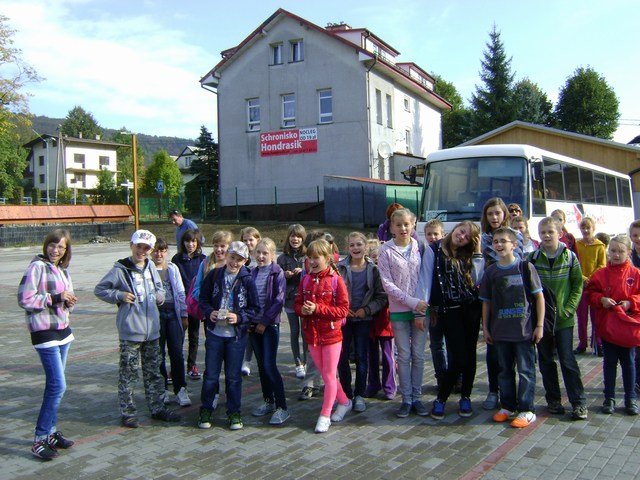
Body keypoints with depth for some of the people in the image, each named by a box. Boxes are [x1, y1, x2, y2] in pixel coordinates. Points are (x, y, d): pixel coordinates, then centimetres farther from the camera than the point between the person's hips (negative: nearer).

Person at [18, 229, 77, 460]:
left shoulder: (63, 270, 12)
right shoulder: (37, 267, -11)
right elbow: (24, 299, -16)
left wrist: (69, 301, -1)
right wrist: (55, 298, -19)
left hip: (63, 330, 8)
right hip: (44, 332, -8)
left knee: (55, 385, 13)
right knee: (58, 386, -10)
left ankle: (51, 431, 24)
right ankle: (40, 439, 0)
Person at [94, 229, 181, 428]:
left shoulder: (151, 267, 8)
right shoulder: (120, 270, -10)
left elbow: (159, 287, 23)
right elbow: (99, 289, -4)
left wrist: (160, 296, 2)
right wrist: (119, 295, -17)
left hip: (152, 329, 6)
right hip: (130, 331, -6)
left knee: (153, 372, 15)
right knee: (128, 374, 4)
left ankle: (157, 408, 27)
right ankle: (127, 413, 16)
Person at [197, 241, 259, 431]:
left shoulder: (247, 280, -5)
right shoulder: (214, 275, 0)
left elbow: (255, 308, -3)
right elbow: (203, 298, 8)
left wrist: (239, 317, -17)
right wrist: (209, 312, -11)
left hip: (236, 335, -1)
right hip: (214, 332, 1)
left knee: (233, 376, 8)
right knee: (211, 374, 8)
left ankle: (234, 413, 21)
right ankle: (206, 411, 24)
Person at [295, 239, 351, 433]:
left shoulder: (336, 280, -11)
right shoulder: (306, 280, 4)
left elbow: (343, 310, -15)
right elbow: (297, 304, 9)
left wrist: (317, 309, -22)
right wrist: (302, 309, -14)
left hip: (331, 334, -5)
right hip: (312, 335, 5)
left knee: (330, 375, 3)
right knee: (325, 374, 15)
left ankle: (325, 415, 13)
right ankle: (344, 402, 34)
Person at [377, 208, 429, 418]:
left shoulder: (420, 248, 1)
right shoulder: (386, 251, -4)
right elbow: (387, 283, -9)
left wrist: (421, 312, -8)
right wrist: (412, 302, -15)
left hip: (421, 308, 2)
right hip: (399, 310, -1)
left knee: (418, 355, 7)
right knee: (404, 356, 5)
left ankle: (416, 397, 19)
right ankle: (406, 399, 16)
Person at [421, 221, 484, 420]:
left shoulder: (467, 255, 11)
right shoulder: (434, 250, 0)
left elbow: (478, 279, -2)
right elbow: (425, 279, -3)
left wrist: (477, 253, -4)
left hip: (471, 308, 4)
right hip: (448, 310, -4)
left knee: (470, 354, 7)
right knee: (458, 358, -9)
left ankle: (465, 397, 23)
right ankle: (440, 399, 8)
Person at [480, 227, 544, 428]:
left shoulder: (525, 267, -6)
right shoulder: (491, 272, 4)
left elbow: (539, 296, -4)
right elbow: (486, 302, 10)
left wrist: (539, 325, -7)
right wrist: (485, 327, 8)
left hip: (524, 329, -4)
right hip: (500, 331, 4)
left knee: (525, 370, 3)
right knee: (505, 370, 14)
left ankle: (526, 410, 12)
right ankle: (508, 406, 26)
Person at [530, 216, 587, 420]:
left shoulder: (570, 257, -1)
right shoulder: (533, 258, -1)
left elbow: (577, 286, 2)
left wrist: (569, 308, -8)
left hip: (563, 318, -1)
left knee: (567, 360, 0)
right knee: (546, 361, 9)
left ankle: (579, 402, 9)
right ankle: (553, 400, 23)